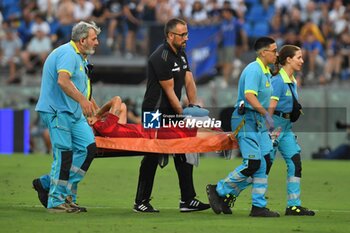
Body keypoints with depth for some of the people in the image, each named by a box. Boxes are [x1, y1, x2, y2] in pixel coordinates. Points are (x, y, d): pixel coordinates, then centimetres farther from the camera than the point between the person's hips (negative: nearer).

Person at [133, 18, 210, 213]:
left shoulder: (181, 54, 10)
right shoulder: (161, 57, -19)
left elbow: (189, 82, 8)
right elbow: (169, 91, -18)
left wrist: (194, 107, -5)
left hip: (172, 112, 9)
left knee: (184, 154, 6)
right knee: (153, 157, -6)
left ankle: (188, 200, 9)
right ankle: (141, 202, 2)